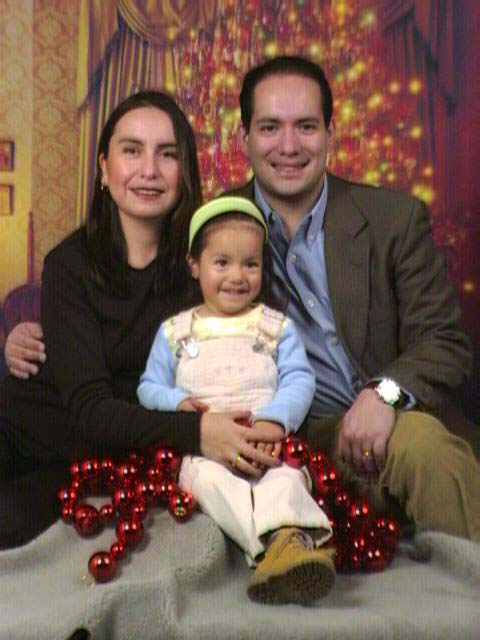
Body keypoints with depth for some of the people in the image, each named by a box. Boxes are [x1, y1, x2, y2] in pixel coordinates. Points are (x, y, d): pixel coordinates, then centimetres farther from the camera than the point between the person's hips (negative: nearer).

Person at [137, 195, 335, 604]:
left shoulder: (277, 325, 18)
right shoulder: (174, 330, 21)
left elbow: (299, 379, 5)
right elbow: (150, 387, 19)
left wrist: (274, 418, -16)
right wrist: (177, 402, -5)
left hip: (269, 441, 1)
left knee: (287, 476, -35)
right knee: (208, 477, -36)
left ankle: (296, 538, -60)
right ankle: (279, 540, -55)